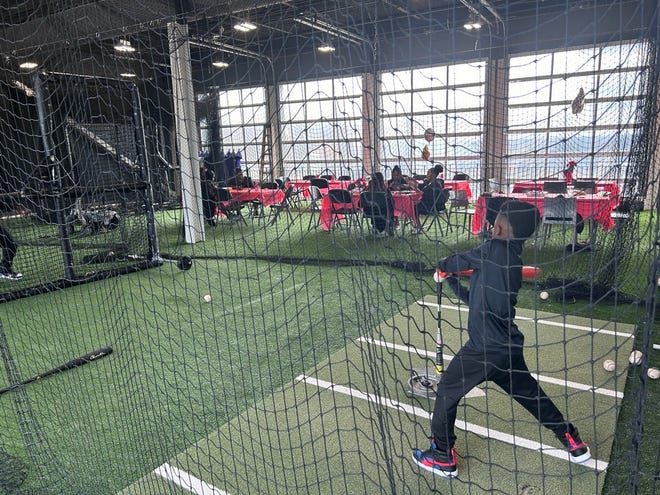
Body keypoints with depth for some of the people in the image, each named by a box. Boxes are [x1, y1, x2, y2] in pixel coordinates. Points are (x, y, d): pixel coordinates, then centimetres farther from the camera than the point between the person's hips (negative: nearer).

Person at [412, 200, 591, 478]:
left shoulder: (494, 250, -15)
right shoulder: (515, 262, 10)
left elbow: (454, 263, -1)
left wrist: (443, 266, 21)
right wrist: (452, 281, 22)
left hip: (484, 349, -8)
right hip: (510, 348, 8)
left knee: (447, 392, 8)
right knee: (530, 393, 27)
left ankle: (443, 458, 19)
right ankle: (573, 442, 41)